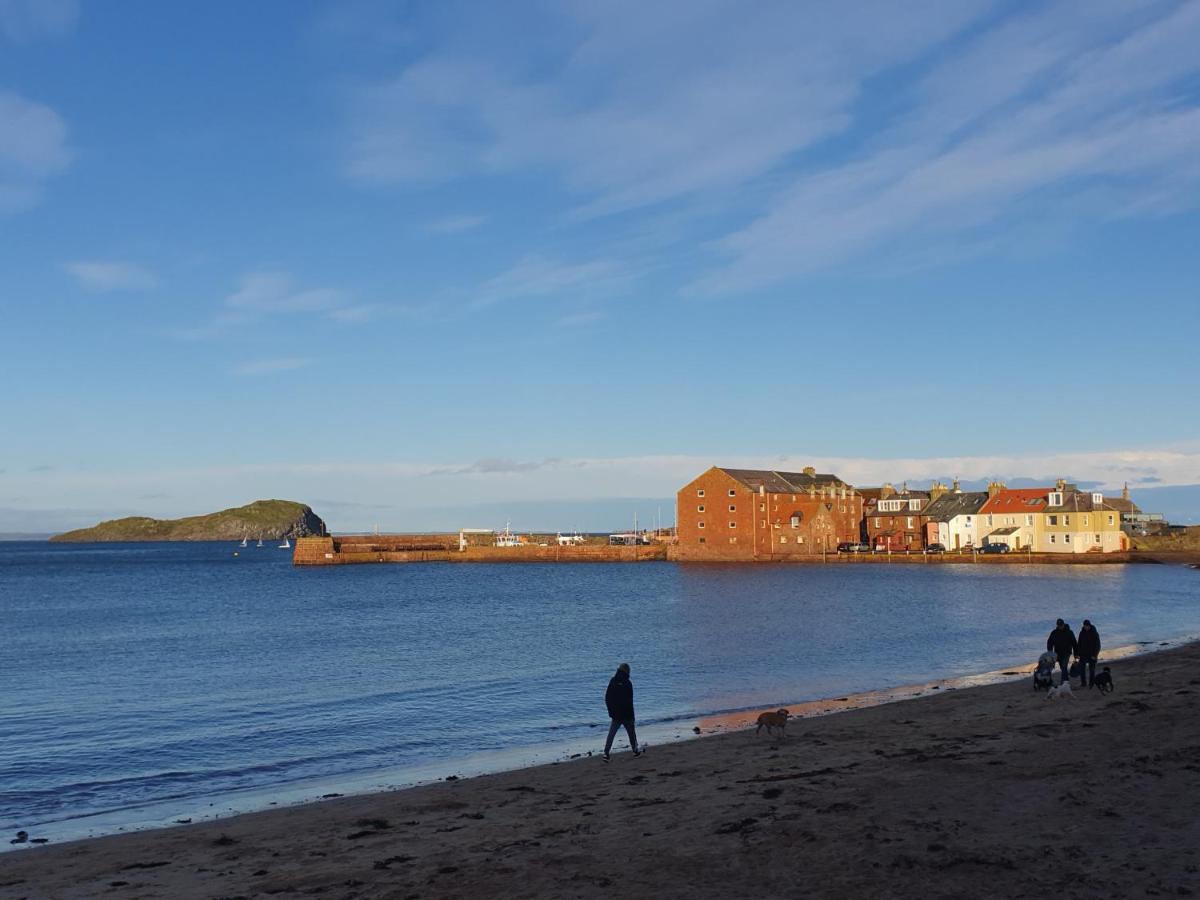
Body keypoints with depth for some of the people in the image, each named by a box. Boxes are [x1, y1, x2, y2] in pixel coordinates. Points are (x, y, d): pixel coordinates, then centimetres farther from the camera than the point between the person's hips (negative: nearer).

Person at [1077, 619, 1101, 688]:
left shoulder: (1094, 633, -7)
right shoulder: (1082, 633, 5)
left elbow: (1097, 645, -8)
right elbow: (1079, 644, 11)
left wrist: (1094, 655, -15)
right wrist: (1077, 653, 6)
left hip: (1092, 655, -4)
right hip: (1083, 654, 4)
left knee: (1091, 669, 2)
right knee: (1081, 668, 0)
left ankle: (1092, 683, 10)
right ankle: (1083, 683, 8)